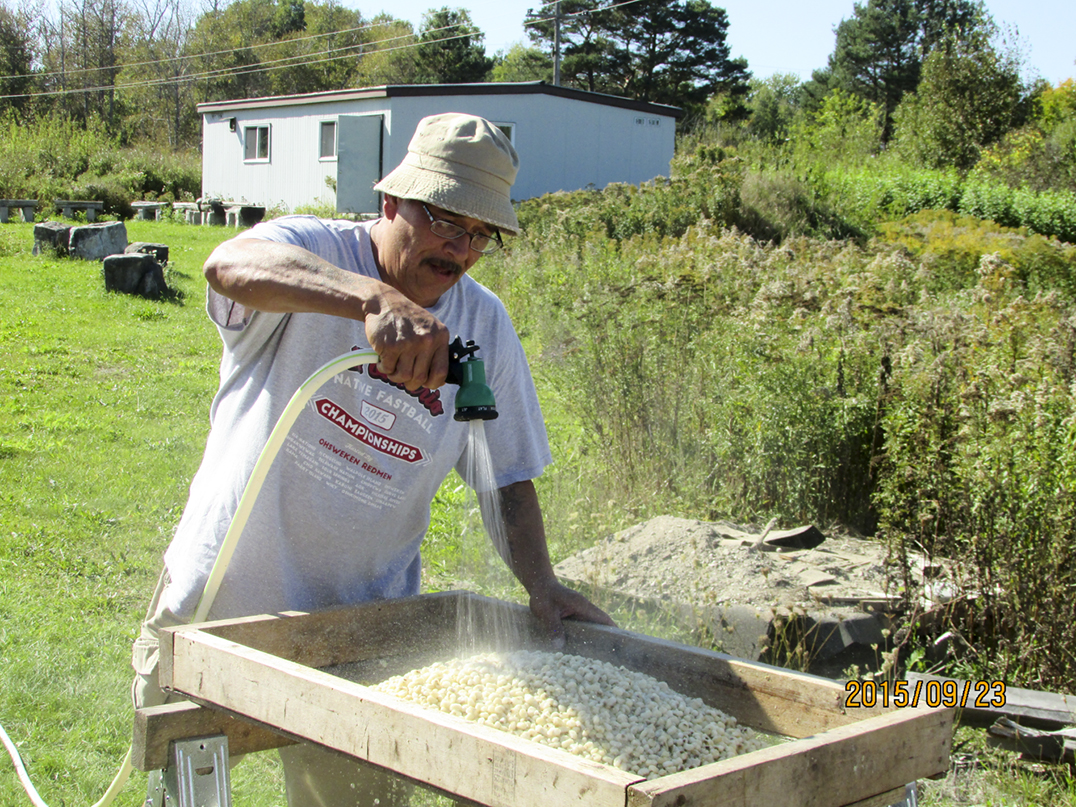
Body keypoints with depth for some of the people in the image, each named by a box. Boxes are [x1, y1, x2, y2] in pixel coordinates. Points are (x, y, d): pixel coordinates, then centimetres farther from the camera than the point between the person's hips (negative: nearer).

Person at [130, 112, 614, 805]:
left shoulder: (486, 325, 0)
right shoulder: (312, 249, -12)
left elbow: (507, 473, 5)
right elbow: (228, 264, -36)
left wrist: (540, 580, -11)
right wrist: (377, 298, -51)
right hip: (217, 602, -2)